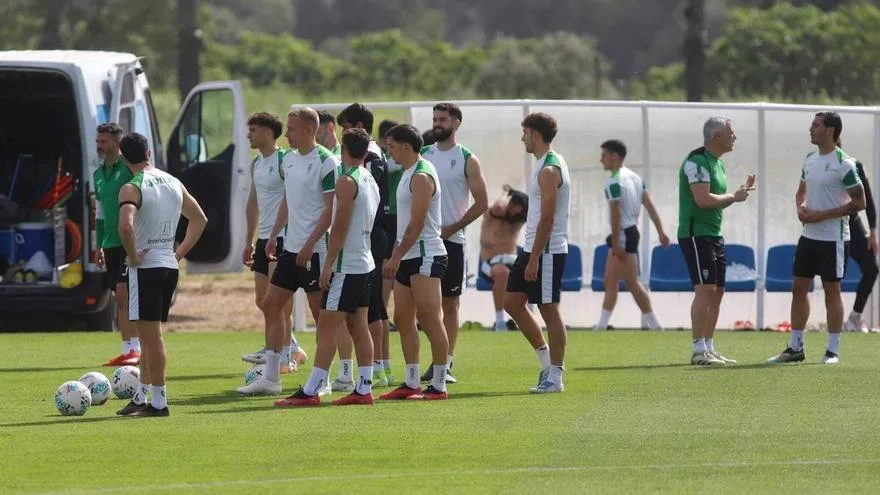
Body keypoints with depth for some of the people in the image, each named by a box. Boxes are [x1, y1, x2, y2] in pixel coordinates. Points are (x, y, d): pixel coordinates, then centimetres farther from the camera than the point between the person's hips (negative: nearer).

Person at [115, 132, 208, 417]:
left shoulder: (132, 189, -12)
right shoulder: (173, 183, 10)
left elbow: (126, 226, -30)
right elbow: (200, 219, 20)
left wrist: (133, 256, -15)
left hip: (146, 266, -7)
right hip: (170, 266, 8)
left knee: (151, 335, -5)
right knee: (150, 335, 16)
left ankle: (159, 401, -5)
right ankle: (142, 397, 22)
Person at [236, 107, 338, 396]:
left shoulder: (326, 162, -14)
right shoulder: (289, 160, 12)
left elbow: (332, 209, -16)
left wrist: (309, 244, -20)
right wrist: (274, 235, 15)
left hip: (315, 250, -9)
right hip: (291, 248, 9)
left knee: (321, 312, -2)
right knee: (271, 304, 8)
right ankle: (270, 377, 13)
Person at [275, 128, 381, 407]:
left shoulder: (347, 181, -14)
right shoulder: (371, 182, 14)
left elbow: (340, 227, -19)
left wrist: (328, 265, -17)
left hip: (346, 266, -9)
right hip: (366, 263, 9)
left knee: (327, 326, -9)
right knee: (358, 326, 10)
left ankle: (310, 392, -12)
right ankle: (364, 389, 9)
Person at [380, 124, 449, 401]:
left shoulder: (422, 177, -14)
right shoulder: (409, 174, 17)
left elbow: (416, 224, -20)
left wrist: (396, 257, -20)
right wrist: (396, 256, 20)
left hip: (425, 256, -11)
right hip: (408, 258, 11)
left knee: (430, 320, -9)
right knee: (403, 319, 10)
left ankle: (439, 386, -8)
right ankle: (411, 384, 13)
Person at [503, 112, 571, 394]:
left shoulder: (549, 170, -17)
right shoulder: (548, 165, 16)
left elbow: (547, 218, -21)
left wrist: (534, 259, -22)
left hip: (547, 251, -10)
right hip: (533, 250, 10)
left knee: (549, 310, -5)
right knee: (512, 302, 12)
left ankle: (555, 376, 0)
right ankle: (546, 359, 19)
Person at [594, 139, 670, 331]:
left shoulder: (613, 183, -16)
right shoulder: (634, 177, 11)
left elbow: (616, 215, -20)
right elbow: (650, 205, 9)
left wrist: (615, 244, -19)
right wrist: (661, 232, 9)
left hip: (623, 234, -10)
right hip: (632, 230, 10)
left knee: (632, 282, -6)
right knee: (610, 281, 13)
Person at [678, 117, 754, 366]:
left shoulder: (718, 163, 17)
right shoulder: (697, 161, -15)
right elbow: (703, 199, -24)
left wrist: (740, 192, 10)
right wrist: (734, 197, -12)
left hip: (714, 234, 10)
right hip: (696, 233, -10)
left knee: (717, 291, 11)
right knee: (705, 289, -15)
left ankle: (709, 348, 17)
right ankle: (699, 351, -16)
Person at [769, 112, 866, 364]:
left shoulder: (844, 164, -14)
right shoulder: (810, 159, 10)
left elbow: (859, 202, -15)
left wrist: (821, 215, -18)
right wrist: (801, 207, -2)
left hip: (833, 237, -7)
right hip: (808, 236, 7)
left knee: (831, 290, -1)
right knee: (799, 287, 8)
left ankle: (833, 350, 6)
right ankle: (795, 348, 15)